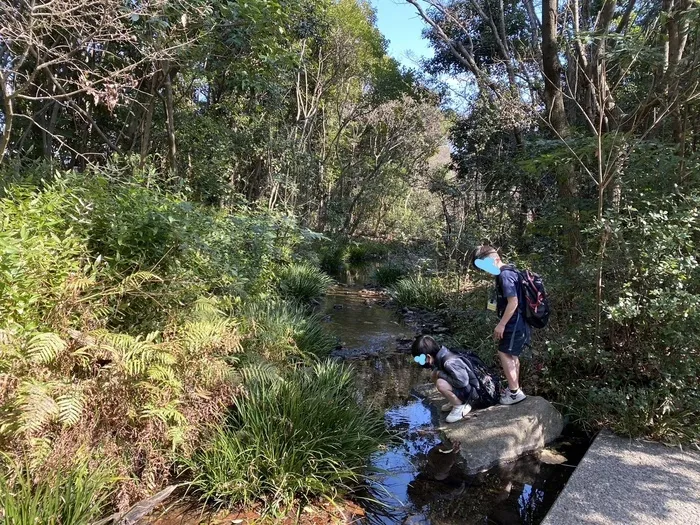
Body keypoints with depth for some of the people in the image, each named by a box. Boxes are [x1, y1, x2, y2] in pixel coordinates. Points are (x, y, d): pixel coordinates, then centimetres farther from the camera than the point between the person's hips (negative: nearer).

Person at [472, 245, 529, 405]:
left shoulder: (505, 275, -19)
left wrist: (501, 324, -19)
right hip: (517, 322, 10)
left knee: (504, 354, -5)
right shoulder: (509, 272, 12)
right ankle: (515, 389, 26)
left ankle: (515, 392, 1)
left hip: (514, 323, -10)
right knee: (512, 355, 16)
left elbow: (513, 302, -23)